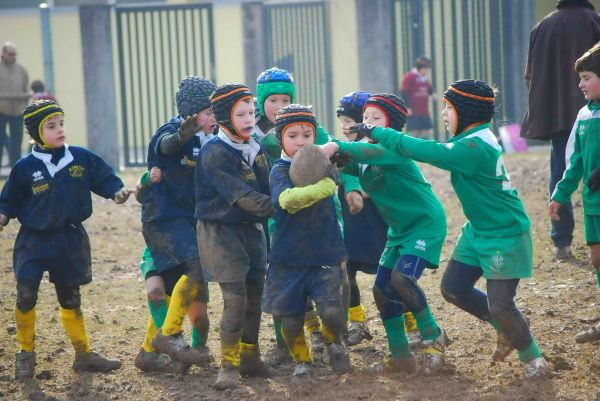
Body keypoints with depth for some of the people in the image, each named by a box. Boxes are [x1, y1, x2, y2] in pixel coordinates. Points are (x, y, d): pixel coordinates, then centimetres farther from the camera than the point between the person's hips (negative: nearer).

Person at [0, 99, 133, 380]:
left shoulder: (81, 158, -4)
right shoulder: (25, 167, -9)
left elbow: (104, 178, 5)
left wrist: (117, 192, -14)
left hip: (70, 241, 2)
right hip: (34, 241, -2)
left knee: (71, 299, 14)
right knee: (25, 296, -13)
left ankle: (83, 354, 25)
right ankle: (26, 354, 6)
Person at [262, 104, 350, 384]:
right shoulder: (279, 171, -8)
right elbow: (287, 199, -27)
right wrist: (320, 188, -40)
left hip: (325, 255, 1)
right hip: (289, 259, -1)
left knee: (331, 310, -14)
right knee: (290, 318, 4)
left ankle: (334, 342, 19)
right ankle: (301, 361, 31)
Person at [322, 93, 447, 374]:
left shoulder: (395, 148, -20)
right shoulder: (362, 152, 6)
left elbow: (375, 152, -41)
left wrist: (338, 147, -54)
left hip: (425, 224, -9)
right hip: (400, 229, 9)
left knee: (402, 278, -25)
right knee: (382, 288, 2)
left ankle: (433, 336, -5)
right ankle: (401, 356, 12)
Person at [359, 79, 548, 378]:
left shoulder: (475, 147, -27)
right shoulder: (471, 138, 4)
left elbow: (425, 151, -29)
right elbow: (432, 151, 6)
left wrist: (377, 133, -22)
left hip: (505, 235, -10)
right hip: (478, 231, 10)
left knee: (500, 304, -9)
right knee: (453, 288, 8)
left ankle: (532, 358, 13)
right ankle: (507, 330, 26)